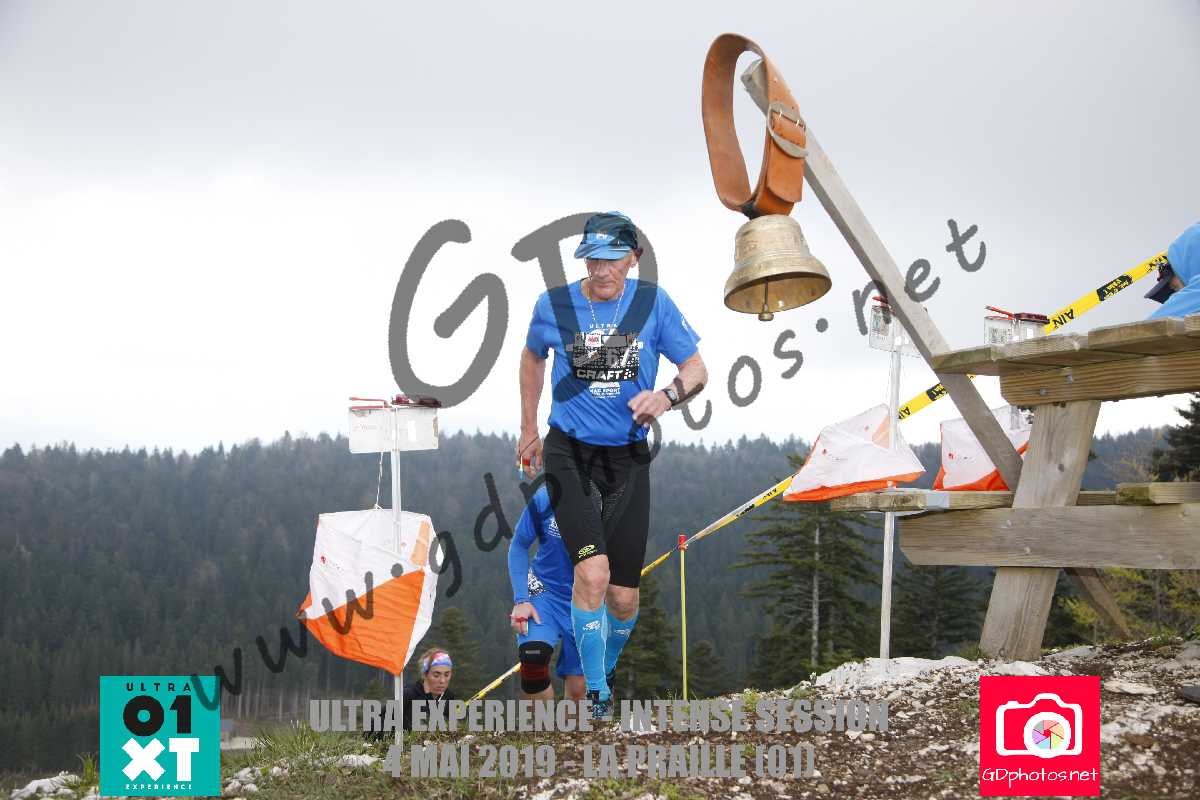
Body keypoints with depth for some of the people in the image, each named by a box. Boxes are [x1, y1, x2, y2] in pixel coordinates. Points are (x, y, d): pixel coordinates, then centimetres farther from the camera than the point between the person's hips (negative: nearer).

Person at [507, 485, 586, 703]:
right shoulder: (544, 499, -16)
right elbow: (518, 547, -1)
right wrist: (521, 599, -10)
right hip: (543, 591, -1)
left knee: (576, 689, 3)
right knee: (533, 657, -27)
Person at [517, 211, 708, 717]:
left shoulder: (653, 304, -4)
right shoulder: (553, 305, -4)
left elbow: (696, 369, 2)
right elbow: (533, 357, 16)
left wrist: (667, 396, -20)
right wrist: (528, 430, 21)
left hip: (628, 459, 1)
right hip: (569, 453, -1)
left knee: (623, 597, 2)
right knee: (592, 571, -21)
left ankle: (605, 671, 32)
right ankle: (595, 693, -6)